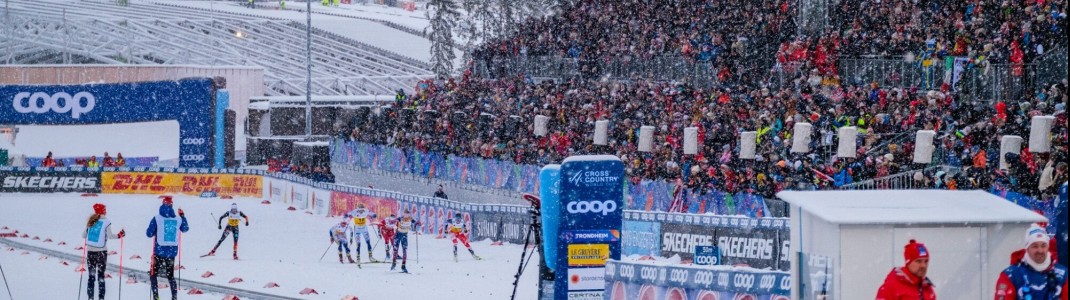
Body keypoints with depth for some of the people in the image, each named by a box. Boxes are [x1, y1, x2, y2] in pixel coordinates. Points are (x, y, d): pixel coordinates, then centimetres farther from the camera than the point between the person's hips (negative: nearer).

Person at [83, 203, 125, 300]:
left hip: (90, 251, 3)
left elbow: (83, 235, 10)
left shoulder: (91, 222, 5)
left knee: (91, 276, 9)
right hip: (101, 252, -3)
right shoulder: (106, 222, -7)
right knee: (101, 276, 2)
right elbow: (110, 236, -13)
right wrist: (120, 235, 2)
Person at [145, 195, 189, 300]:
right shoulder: (178, 219, -1)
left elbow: (149, 234, -6)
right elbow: (185, 229, 19)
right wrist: (183, 216, 27)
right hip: (172, 251, 3)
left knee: (153, 274, 10)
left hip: (159, 251, -3)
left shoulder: (157, 219, -10)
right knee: (170, 275, 17)